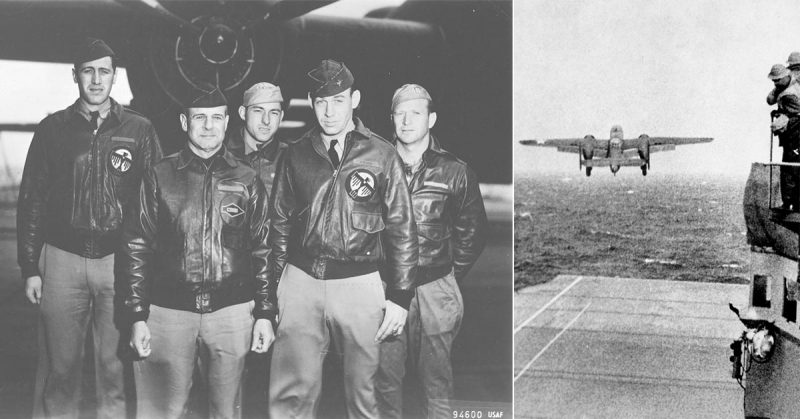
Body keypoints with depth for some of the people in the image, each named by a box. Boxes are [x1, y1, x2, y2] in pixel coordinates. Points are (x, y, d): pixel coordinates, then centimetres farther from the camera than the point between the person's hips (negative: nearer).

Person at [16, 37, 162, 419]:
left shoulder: (139, 130, 4)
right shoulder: (53, 129, 6)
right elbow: (31, 201, 8)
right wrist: (29, 267, 3)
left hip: (120, 259, -1)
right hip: (62, 258, 1)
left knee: (115, 366, 3)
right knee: (58, 368, 4)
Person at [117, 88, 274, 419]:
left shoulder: (247, 180, 6)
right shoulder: (159, 177, 3)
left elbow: (262, 251, 8)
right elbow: (136, 248, 3)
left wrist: (264, 313, 3)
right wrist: (137, 316, -3)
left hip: (232, 313, 1)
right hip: (168, 312, -1)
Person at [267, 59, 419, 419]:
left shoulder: (381, 155, 0)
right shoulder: (296, 155, 7)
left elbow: (402, 231, 1)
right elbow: (280, 225, 12)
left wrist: (400, 296, -3)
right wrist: (275, 288, 9)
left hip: (359, 284, -1)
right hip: (302, 281, 1)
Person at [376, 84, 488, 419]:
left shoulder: (455, 172, 1)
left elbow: (472, 233, 9)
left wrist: (449, 276, 7)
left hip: (434, 291, -1)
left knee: (436, 384, 7)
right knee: (385, 381, 8)